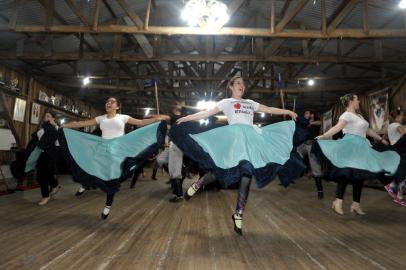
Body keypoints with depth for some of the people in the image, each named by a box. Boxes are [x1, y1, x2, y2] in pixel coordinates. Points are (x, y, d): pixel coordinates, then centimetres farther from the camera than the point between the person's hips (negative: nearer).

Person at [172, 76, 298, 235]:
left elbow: (269, 110, 29)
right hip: (235, 137, -4)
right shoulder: (226, 102, 16)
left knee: (246, 175, -5)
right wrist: (187, 118, 2)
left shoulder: (250, 103, 28)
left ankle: (238, 215, 3)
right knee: (224, 169, -18)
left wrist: (288, 112, 23)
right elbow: (207, 113, 10)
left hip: (251, 139, 4)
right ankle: (197, 185, 8)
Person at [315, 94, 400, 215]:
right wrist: (323, 136, -38)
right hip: (350, 145, -9)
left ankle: (356, 204, 11)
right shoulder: (347, 115, -8)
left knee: (360, 175, 6)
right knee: (348, 172, -17)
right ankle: (338, 201, -11)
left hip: (361, 147, 9)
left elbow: (368, 130, 30)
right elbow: (337, 127, -23)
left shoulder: (359, 116, 22)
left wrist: (381, 139, 34)